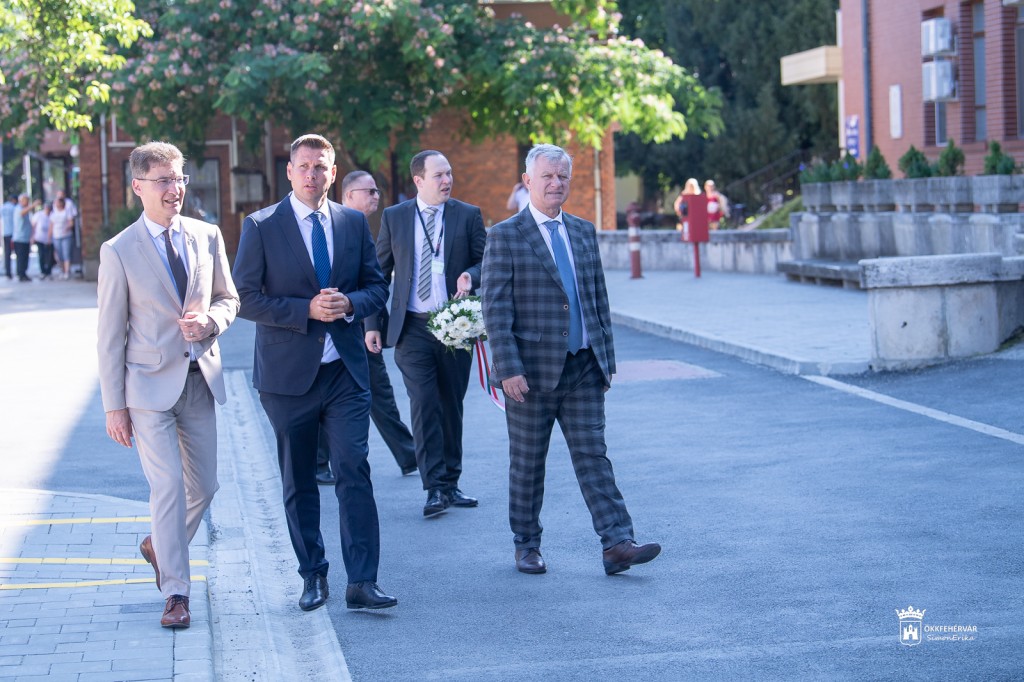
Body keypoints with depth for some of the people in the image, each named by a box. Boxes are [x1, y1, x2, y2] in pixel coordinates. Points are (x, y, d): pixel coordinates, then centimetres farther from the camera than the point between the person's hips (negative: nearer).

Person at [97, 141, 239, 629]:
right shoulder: (119, 251, -6)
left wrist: (211, 320, -10)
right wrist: (114, 405, -7)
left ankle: (160, 547, 38)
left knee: (204, 485, 10)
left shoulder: (208, 237, 5)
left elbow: (229, 298, 15)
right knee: (168, 486, -8)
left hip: (200, 380, 4)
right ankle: (175, 592, 3)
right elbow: (110, 335, -5)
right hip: (150, 385, -4)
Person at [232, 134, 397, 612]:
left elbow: (377, 286, 11)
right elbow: (245, 298, -7)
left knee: (354, 472, -8)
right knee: (298, 482, 9)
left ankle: (362, 582, -6)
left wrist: (351, 303, -11)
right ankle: (313, 576, 21)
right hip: (287, 374, -1)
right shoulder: (261, 226, -2)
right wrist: (307, 310, -16)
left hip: (345, 370, 1)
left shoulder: (354, 222, 8)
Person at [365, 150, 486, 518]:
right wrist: (372, 322, 4)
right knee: (424, 404, -12)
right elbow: (379, 272, 9)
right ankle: (435, 487, -10)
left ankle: (450, 483, 20)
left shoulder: (468, 215, 5)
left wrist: (471, 275, -16)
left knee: (452, 406, 8)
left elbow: (485, 261, 8)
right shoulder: (394, 217, 6)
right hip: (412, 328, -1)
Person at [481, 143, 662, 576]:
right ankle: (526, 545, 19)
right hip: (532, 370, -4)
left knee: (593, 455, 0)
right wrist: (508, 368, -17)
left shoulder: (584, 232, 12)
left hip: (584, 369, 4)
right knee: (527, 462, 7)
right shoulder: (505, 236, -4)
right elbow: (495, 308, -10)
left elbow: (599, 299, 16)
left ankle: (617, 544, -5)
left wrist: (606, 358, 11)